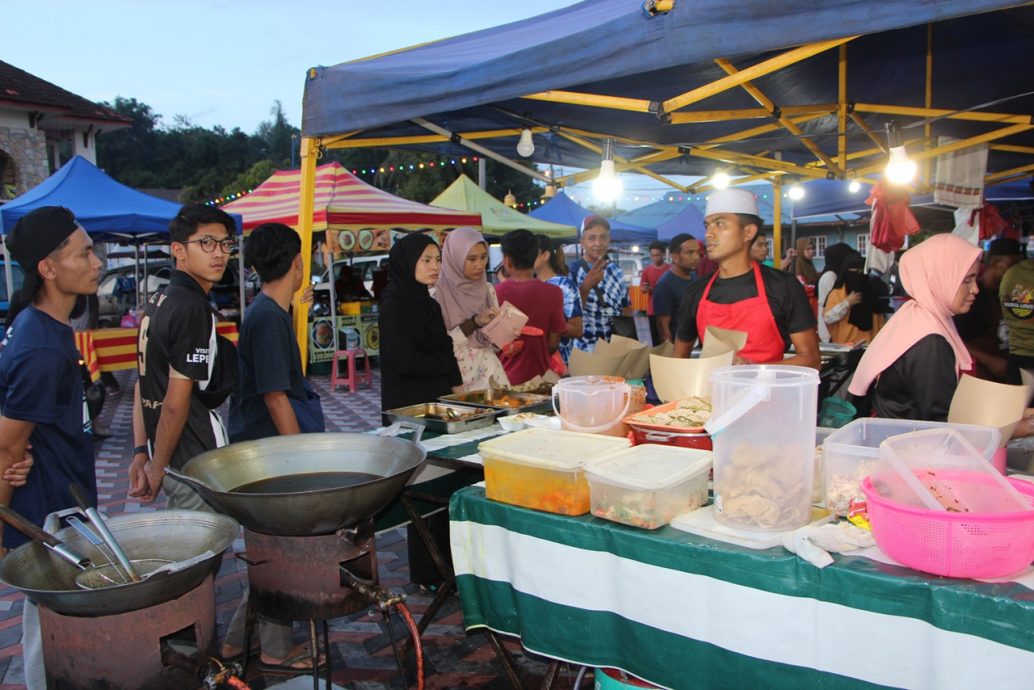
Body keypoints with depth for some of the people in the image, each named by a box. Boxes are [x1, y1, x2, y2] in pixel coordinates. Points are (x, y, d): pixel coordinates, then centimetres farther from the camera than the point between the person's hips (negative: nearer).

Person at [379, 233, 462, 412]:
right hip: (408, 402, -7)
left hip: (439, 396, 7)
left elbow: (445, 350, 11)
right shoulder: (393, 305, -12)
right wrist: (447, 364, -4)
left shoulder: (431, 304, 11)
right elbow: (406, 362, -18)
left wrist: (458, 390, 0)